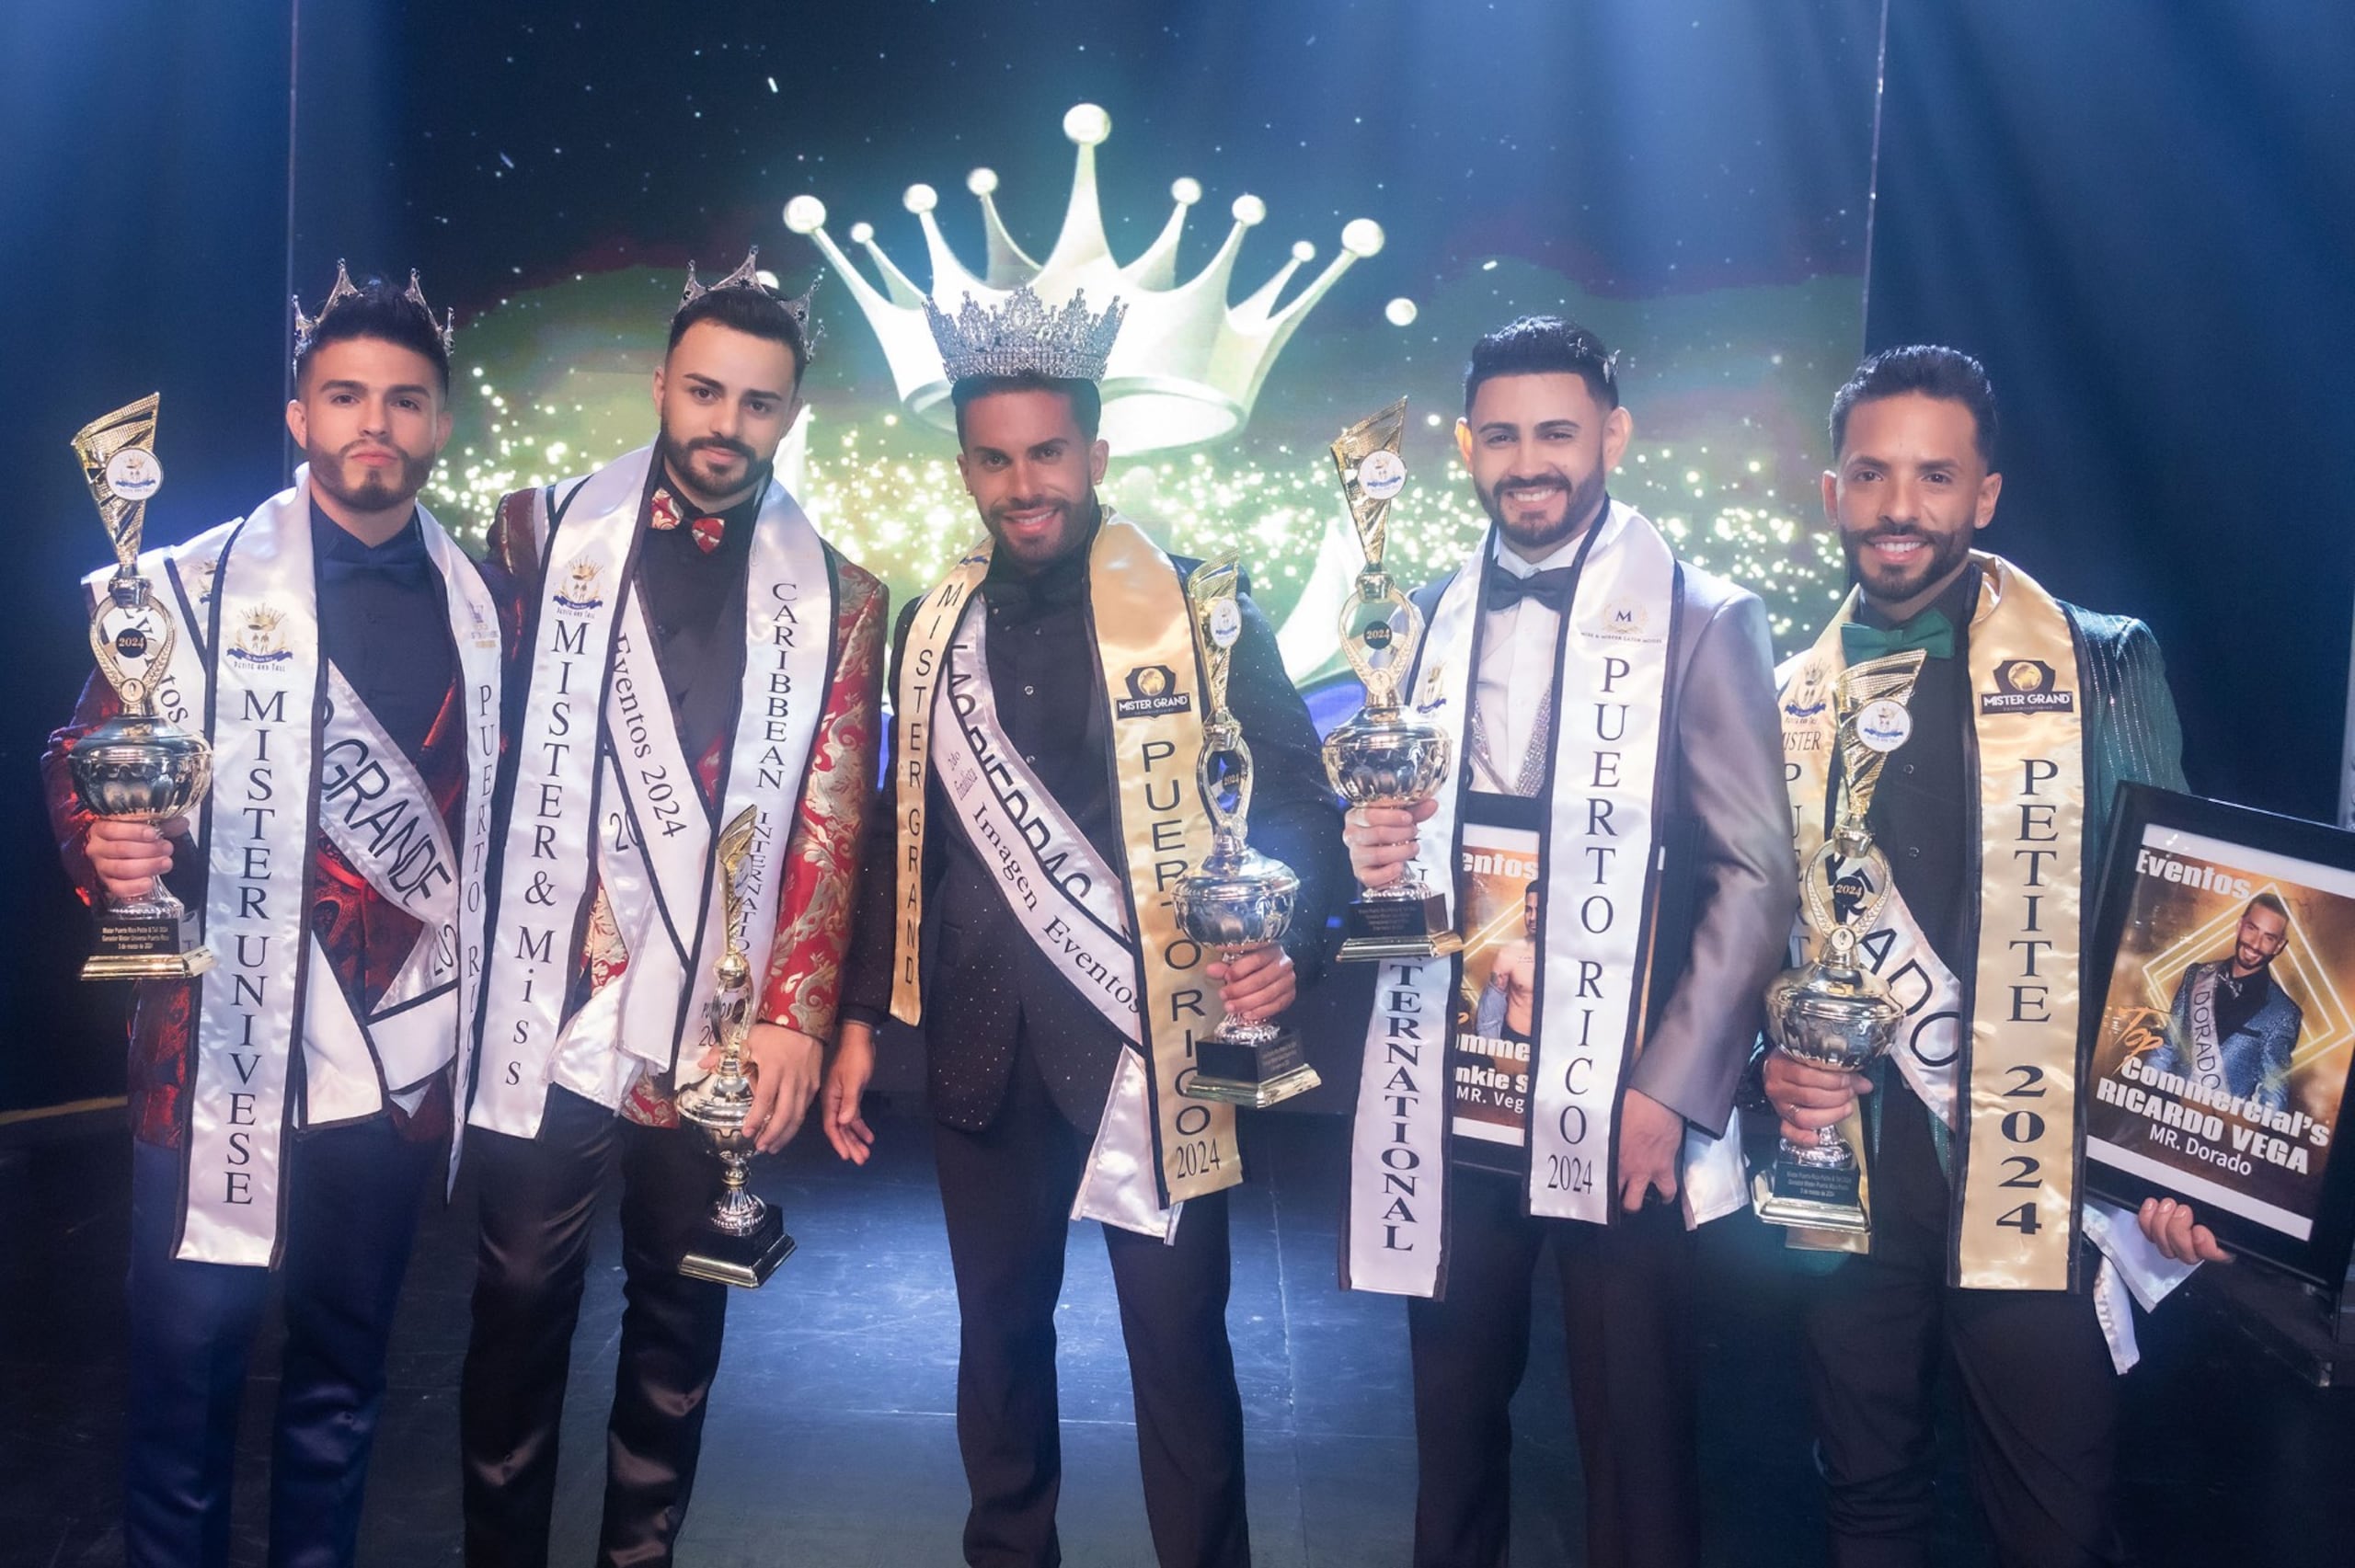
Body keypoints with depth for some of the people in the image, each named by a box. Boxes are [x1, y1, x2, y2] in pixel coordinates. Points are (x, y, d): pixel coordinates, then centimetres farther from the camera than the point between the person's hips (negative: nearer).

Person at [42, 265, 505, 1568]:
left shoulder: (484, 613, 9)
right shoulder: (195, 588, -1)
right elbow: (85, 762, 0)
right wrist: (106, 847, -21)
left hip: (403, 1063, 3)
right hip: (225, 1058, -3)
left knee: (344, 1365, 15)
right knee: (190, 1357, 3)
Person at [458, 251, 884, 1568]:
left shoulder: (836, 596, 4)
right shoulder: (549, 530, 4)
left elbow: (833, 819, -1)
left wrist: (796, 1013, -9)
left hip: (724, 1030, 1)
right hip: (550, 1013, 0)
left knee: (683, 1314, 12)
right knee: (521, 1306, 9)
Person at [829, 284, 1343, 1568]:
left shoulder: (1199, 607, -4)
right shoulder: (931, 628, 9)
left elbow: (1295, 794, -3)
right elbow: (903, 833, 14)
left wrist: (1288, 942, -20)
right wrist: (862, 1016, 11)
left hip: (1149, 1040, -4)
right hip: (982, 1049, 4)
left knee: (1179, 1344, 3)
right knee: (996, 1329, 17)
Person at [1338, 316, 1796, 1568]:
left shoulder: (1702, 620, -5)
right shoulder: (1426, 617, 10)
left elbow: (1757, 871, -8)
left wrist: (1672, 1091, -14)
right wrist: (1368, 851, -7)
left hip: (1620, 1103, -4)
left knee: (1635, 1434, 7)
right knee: (1453, 1413, 15)